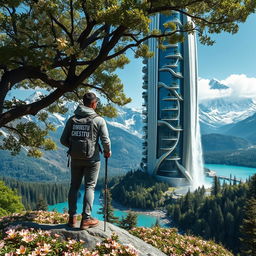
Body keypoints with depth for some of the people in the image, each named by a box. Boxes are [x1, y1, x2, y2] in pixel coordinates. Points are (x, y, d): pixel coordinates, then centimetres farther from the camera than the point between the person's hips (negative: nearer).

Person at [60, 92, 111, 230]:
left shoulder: (72, 119, 4)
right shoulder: (98, 120, -7)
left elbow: (63, 140, 4)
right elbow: (105, 141, -11)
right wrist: (107, 151, 9)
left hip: (75, 158, 4)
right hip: (92, 158, -4)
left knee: (74, 186, 15)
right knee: (89, 187, 6)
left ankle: (72, 218, 21)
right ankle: (86, 219, 10)